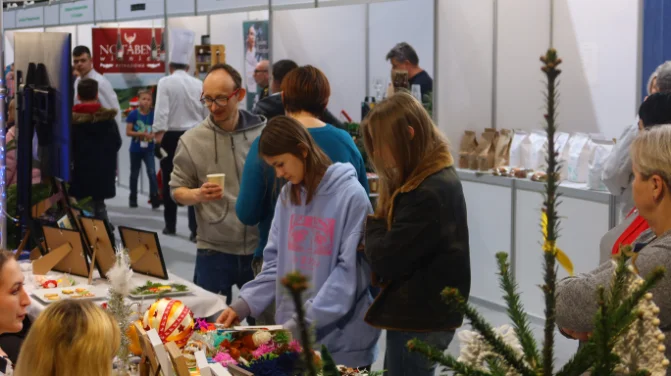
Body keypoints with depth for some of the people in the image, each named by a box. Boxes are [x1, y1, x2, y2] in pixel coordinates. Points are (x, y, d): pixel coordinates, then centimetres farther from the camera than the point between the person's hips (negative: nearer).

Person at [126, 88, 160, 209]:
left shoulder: (153, 114, -4)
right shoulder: (133, 114, -7)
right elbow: (128, 132, -7)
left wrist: (152, 135, -20)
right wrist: (141, 133, -20)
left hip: (148, 149, 0)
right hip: (135, 149, 0)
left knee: (152, 173, -15)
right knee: (134, 174, 13)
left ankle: (155, 199, -12)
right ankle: (133, 199, 27)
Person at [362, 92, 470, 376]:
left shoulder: (428, 194, -24)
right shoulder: (438, 177, 8)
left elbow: (385, 260, -23)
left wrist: (372, 224, -5)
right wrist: (375, 226, -6)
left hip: (418, 322, -10)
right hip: (422, 315, 10)